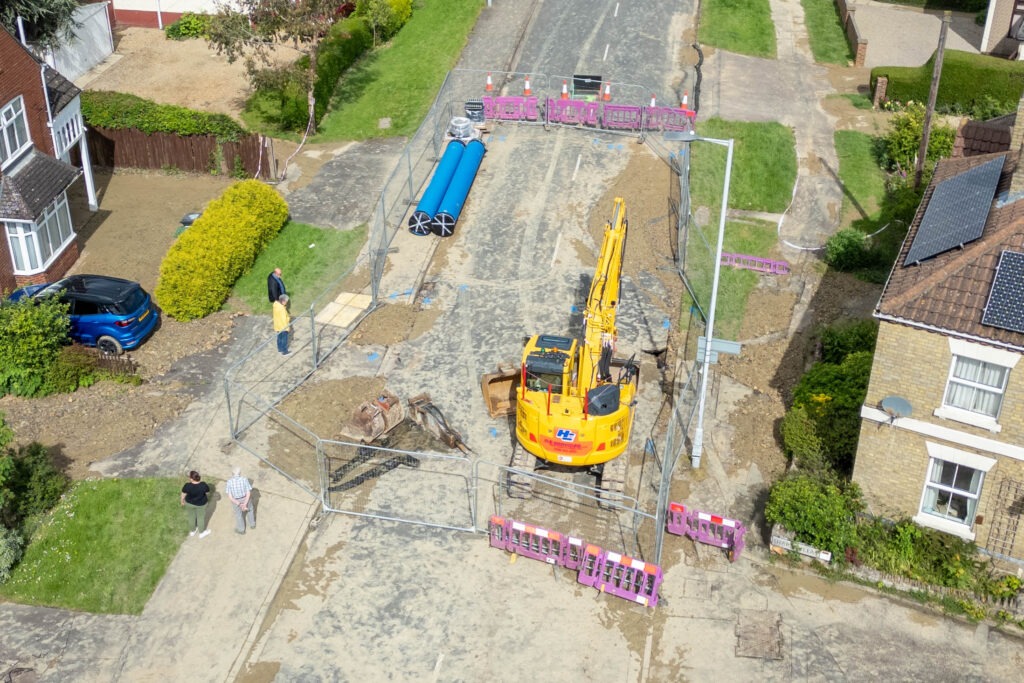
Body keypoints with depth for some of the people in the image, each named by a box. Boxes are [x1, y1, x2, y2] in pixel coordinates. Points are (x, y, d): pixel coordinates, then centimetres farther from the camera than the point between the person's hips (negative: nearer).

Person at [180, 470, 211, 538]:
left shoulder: (187, 486, -29)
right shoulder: (204, 485, -28)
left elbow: (183, 494, -13)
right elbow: (207, 493, -10)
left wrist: (182, 502, 6)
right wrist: (207, 498, 11)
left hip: (189, 503, 1)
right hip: (201, 504, -1)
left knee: (191, 517, 25)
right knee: (201, 517, 21)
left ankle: (193, 531, 46)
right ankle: (201, 533, 40)